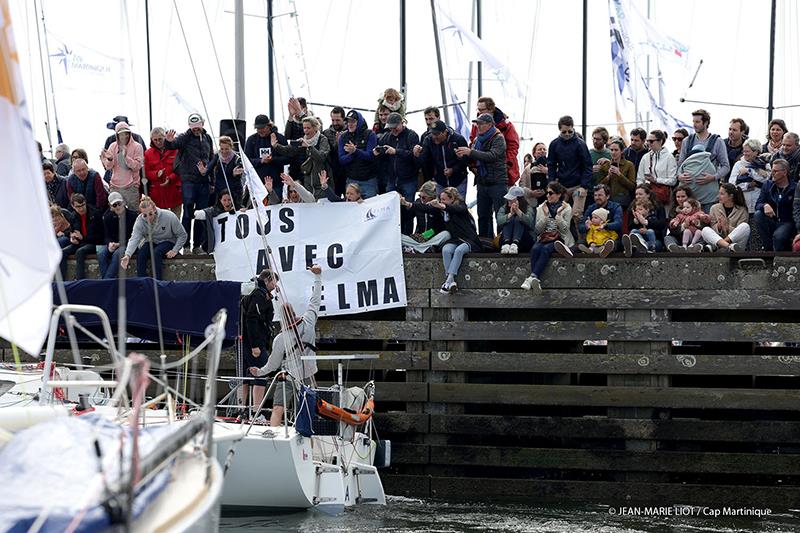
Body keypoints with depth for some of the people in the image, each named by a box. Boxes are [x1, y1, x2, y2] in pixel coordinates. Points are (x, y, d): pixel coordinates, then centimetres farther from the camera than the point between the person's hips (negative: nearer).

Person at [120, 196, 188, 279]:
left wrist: (175, 250, -21)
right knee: (140, 255, -28)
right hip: (151, 243, 3)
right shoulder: (140, 220, -16)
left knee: (156, 253, -34)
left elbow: (183, 235, -11)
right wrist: (127, 255, -45)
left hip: (168, 242, -3)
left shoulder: (169, 217, -22)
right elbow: (134, 238, -28)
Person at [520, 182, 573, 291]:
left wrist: (558, 214, -14)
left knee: (546, 249, -34)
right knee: (535, 248, -31)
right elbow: (538, 230, 4)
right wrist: (545, 215, -8)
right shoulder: (541, 208, 12)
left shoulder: (566, 208, 4)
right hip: (544, 238, 3)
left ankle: (532, 277, -46)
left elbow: (564, 229, -4)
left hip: (559, 239, -3)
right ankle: (535, 279, -42)